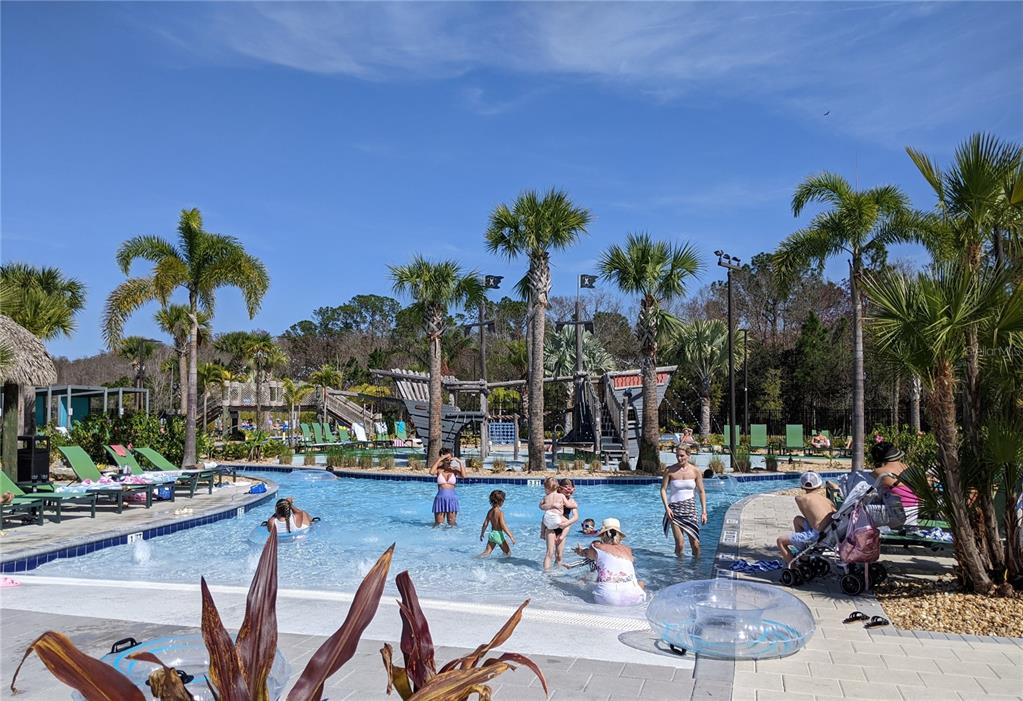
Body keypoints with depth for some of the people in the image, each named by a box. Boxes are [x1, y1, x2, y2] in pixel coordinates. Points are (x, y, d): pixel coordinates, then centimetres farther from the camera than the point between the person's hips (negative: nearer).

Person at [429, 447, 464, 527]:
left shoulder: (454, 470, 2)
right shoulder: (439, 470, 0)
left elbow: (463, 475, -16)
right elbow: (431, 472, -22)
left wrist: (460, 462, -16)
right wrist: (439, 459, -20)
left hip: (452, 498, 1)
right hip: (440, 498, -1)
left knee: (452, 524, 8)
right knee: (438, 524, 7)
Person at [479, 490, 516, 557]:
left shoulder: (490, 511, 3)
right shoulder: (500, 513, -17)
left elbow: (485, 524, 8)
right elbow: (503, 526, -21)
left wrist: (482, 534, 21)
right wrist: (511, 537, -18)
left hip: (492, 534, 6)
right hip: (499, 534, -6)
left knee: (487, 553, 7)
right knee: (508, 553, 10)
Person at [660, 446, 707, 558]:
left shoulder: (695, 471, 0)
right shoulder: (670, 471, -3)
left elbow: (701, 492, 3)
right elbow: (663, 489, -1)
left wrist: (704, 511, -3)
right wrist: (666, 507, -12)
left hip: (690, 508, 1)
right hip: (674, 509, -1)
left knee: (695, 543, 2)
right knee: (679, 543, -5)